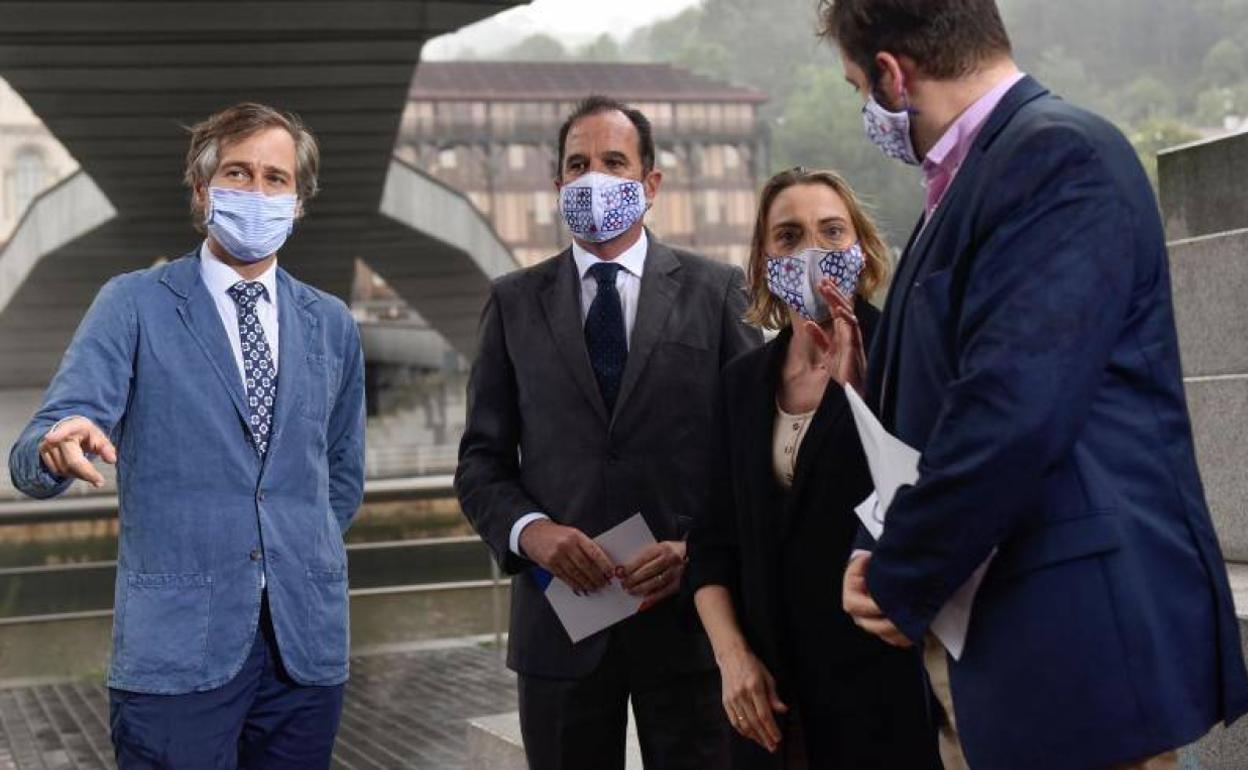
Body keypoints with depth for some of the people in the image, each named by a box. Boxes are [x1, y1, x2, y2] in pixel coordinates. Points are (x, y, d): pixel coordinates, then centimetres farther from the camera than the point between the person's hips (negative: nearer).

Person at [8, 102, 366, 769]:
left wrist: (306, 559, 13)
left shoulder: (332, 325, 12)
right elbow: (32, 456, -10)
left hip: (307, 639, 4)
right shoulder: (134, 305, 0)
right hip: (177, 642, -3)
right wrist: (59, 449, -31)